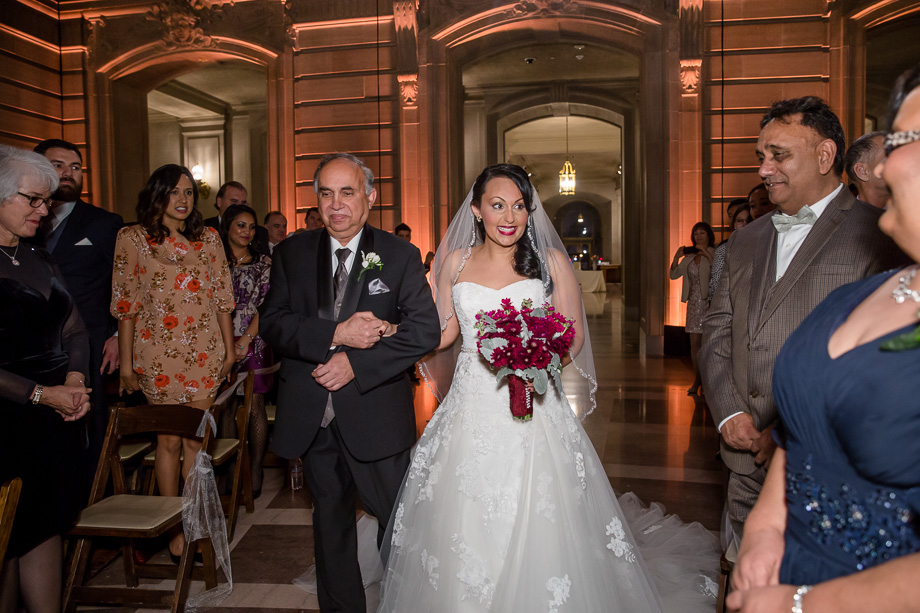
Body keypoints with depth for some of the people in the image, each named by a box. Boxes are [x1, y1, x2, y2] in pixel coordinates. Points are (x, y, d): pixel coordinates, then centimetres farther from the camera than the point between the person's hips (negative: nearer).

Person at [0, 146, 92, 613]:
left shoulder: (40, 261, 14)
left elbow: (74, 331, 16)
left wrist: (75, 380, -2)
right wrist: (40, 394, -15)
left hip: (59, 415, 6)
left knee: (47, 526, 12)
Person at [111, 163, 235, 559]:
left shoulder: (209, 238, 8)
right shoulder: (132, 239, 0)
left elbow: (222, 297, 9)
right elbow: (126, 305, -1)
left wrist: (229, 348, 7)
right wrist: (126, 362, -2)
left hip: (204, 352, 2)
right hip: (158, 353, -2)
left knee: (196, 438, 6)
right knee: (168, 439, 4)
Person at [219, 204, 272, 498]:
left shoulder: (264, 263, 7)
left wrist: (245, 339, -11)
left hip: (254, 343, -1)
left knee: (255, 406, -1)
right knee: (225, 408, 3)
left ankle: (255, 472, 6)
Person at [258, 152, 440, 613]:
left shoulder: (400, 256, -3)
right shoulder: (291, 254, 4)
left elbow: (425, 328, -12)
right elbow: (272, 322, -6)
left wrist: (355, 363, -19)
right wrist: (336, 335, -21)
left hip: (376, 415, -2)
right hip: (312, 417, 3)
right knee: (330, 522, 19)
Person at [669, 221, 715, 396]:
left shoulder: (715, 254, -3)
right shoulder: (689, 256, 13)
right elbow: (673, 275, 9)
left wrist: (707, 255, -22)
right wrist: (676, 257, -5)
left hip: (709, 301, -4)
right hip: (694, 302, 5)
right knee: (695, 342, 5)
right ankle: (697, 379, 15)